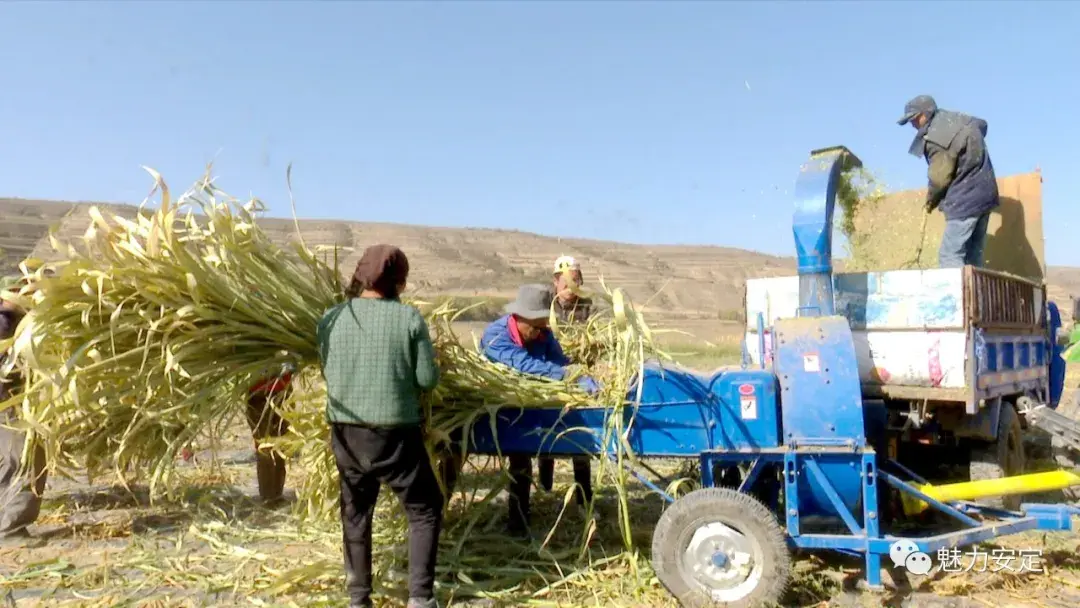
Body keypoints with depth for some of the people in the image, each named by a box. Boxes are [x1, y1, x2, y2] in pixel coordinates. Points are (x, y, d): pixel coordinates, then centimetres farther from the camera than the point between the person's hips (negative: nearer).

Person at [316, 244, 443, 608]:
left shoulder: (331, 319, -2)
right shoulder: (409, 318, -10)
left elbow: (327, 373, 8)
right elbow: (428, 379, -7)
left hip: (346, 433, 4)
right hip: (395, 433, -3)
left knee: (355, 514, 20)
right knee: (424, 511, 13)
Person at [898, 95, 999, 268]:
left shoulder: (935, 139, -20)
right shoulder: (955, 118, 8)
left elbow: (939, 178, -16)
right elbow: (982, 124, 30)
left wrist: (931, 200, 3)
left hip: (966, 200, -10)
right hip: (984, 193, 10)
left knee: (949, 256, -11)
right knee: (973, 255, 9)